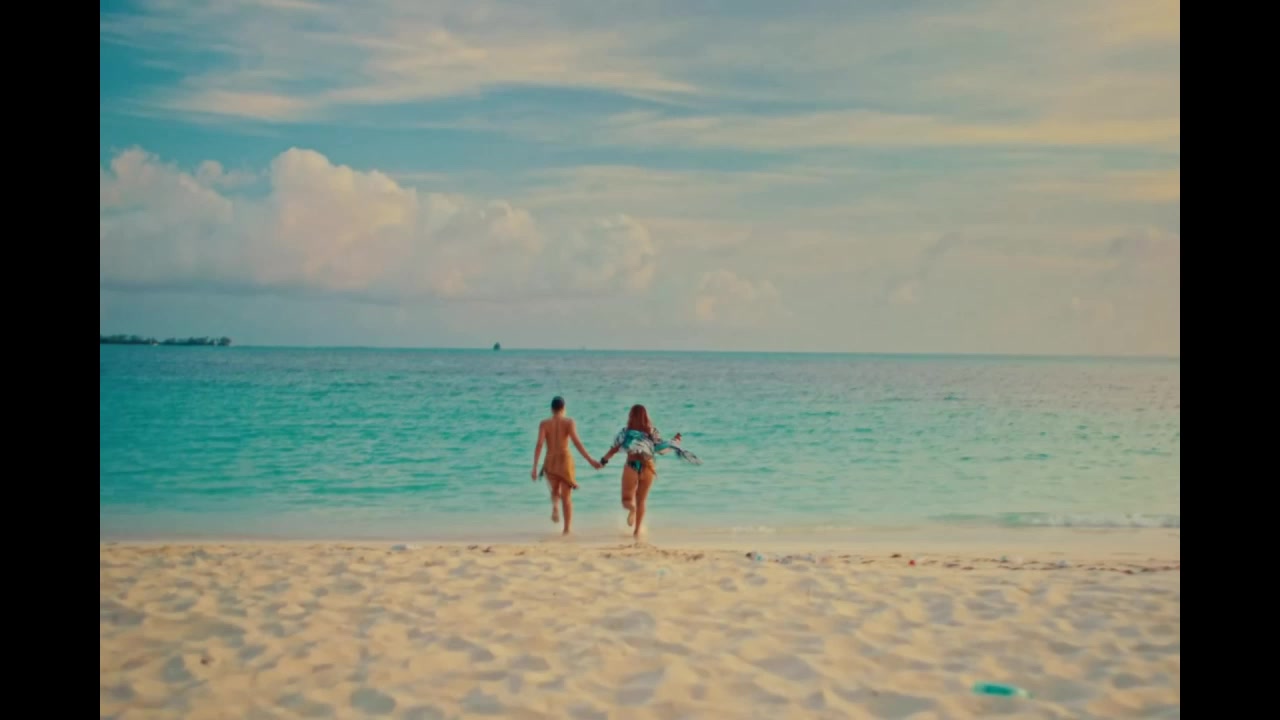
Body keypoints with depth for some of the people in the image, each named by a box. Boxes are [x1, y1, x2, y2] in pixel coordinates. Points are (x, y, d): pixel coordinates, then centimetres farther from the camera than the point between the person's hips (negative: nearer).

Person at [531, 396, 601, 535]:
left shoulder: (544, 424, 1)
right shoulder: (569, 422, -2)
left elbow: (539, 444, -10)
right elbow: (577, 442, -14)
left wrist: (535, 468, -11)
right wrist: (590, 460, -14)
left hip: (550, 462, 1)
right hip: (565, 460, -1)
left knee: (555, 491, 26)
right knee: (567, 497, 10)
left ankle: (555, 507, -7)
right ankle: (567, 529, 3)